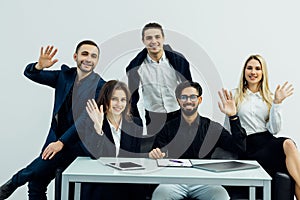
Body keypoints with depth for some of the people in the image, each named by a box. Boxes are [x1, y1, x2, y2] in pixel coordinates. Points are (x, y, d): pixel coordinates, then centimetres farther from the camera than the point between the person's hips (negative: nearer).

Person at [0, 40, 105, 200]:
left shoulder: (100, 86, -12)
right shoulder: (65, 75, 4)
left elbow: (87, 119, -19)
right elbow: (29, 74, 5)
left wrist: (61, 142, -25)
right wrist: (39, 66, -19)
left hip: (76, 143, -5)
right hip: (55, 138, 5)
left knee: (36, 170, -18)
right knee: (36, 184, 6)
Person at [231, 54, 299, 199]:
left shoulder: (269, 97, 17)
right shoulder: (235, 95, 10)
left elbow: (274, 129, 5)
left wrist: (277, 103, 0)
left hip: (268, 141, 3)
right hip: (248, 145, -3)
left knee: (288, 144, -34)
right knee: (288, 145, -32)